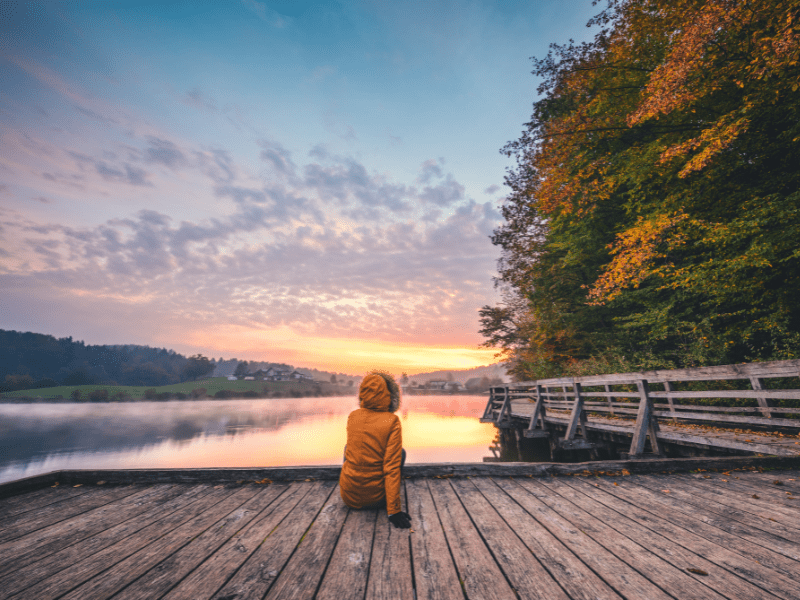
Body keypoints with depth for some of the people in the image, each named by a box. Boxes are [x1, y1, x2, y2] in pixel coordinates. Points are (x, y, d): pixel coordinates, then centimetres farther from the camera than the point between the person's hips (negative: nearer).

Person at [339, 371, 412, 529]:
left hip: (348, 497, 3)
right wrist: (394, 510, -13)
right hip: (375, 499, -3)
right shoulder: (392, 421, -16)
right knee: (401, 452, 18)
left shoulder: (352, 416, -4)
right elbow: (392, 467, -18)